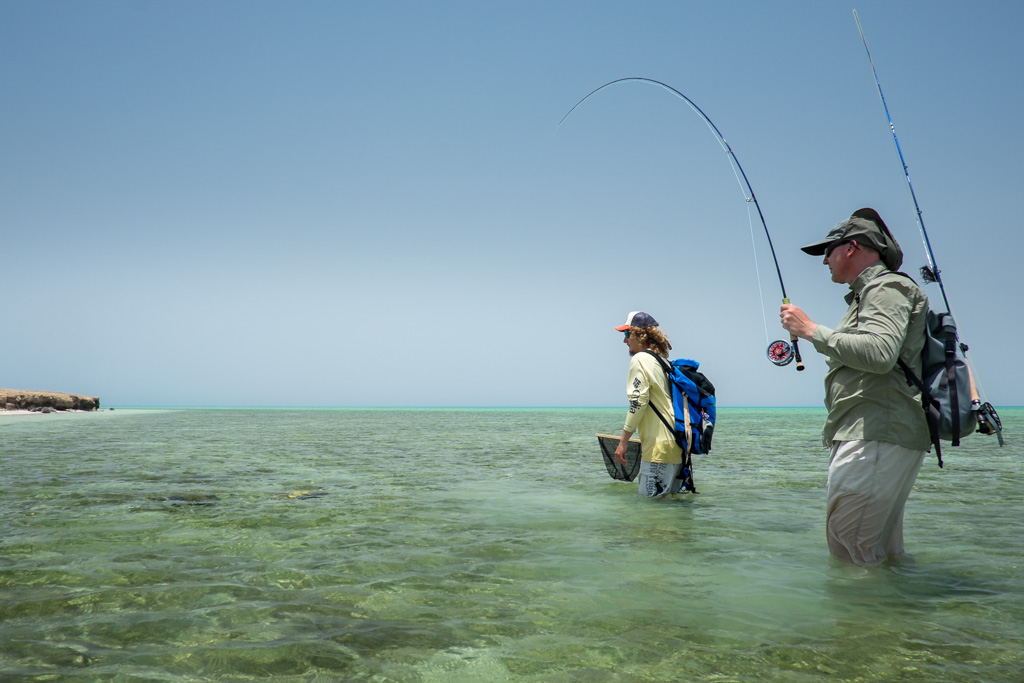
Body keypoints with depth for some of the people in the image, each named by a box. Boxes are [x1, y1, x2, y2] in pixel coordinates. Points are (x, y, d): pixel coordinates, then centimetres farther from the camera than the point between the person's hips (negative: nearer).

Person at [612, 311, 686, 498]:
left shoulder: (640, 359, -7)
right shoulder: (662, 361, 20)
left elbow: (638, 403, -16)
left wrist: (623, 442, -13)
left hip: (658, 446, -10)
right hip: (675, 443, 10)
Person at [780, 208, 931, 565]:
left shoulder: (887, 288, -6)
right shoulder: (868, 294, 27)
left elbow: (879, 354, -24)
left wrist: (812, 330, -17)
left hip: (877, 438, -11)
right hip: (871, 438, 11)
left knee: (851, 553, -13)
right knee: (883, 555, 12)